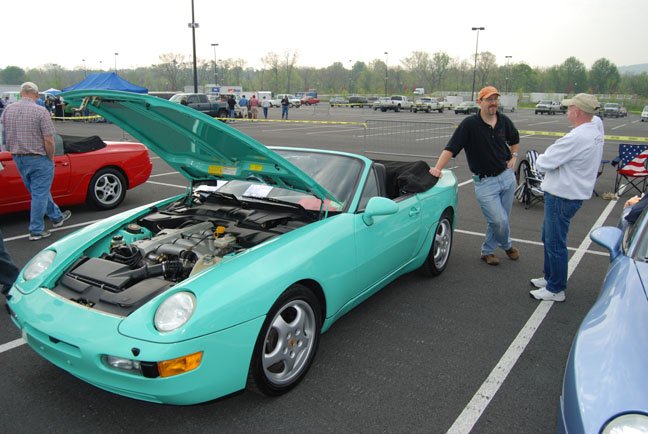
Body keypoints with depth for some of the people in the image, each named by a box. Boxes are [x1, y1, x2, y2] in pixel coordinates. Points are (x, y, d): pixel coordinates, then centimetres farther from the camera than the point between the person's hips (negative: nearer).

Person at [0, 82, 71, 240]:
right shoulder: (40, 111, -15)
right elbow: (48, 140, -18)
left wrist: (15, 152, 17)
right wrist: (51, 158, -4)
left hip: (18, 159, 6)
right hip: (38, 159, -6)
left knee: (39, 190, 21)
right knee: (39, 193, 3)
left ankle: (56, 217, 36)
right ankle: (36, 231, 8)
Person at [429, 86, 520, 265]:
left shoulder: (504, 121, 1)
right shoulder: (469, 124, -15)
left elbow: (514, 139, 23)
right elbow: (451, 148, -20)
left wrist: (514, 156, 10)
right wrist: (437, 168, -31)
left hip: (507, 176, 5)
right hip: (485, 181, -5)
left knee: (501, 219, 12)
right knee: (500, 220, -7)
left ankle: (488, 251, 34)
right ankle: (507, 245, 27)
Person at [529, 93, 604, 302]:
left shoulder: (576, 138, -26)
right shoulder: (596, 129, 3)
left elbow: (544, 163, -22)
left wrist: (541, 158, 2)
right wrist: (549, 158, 4)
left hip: (562, 197, -10)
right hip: (575, 192, 10)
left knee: (555, 243, 2)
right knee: (548, 237, 22)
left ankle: (556, 289, 14)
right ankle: (550, 277, 36)